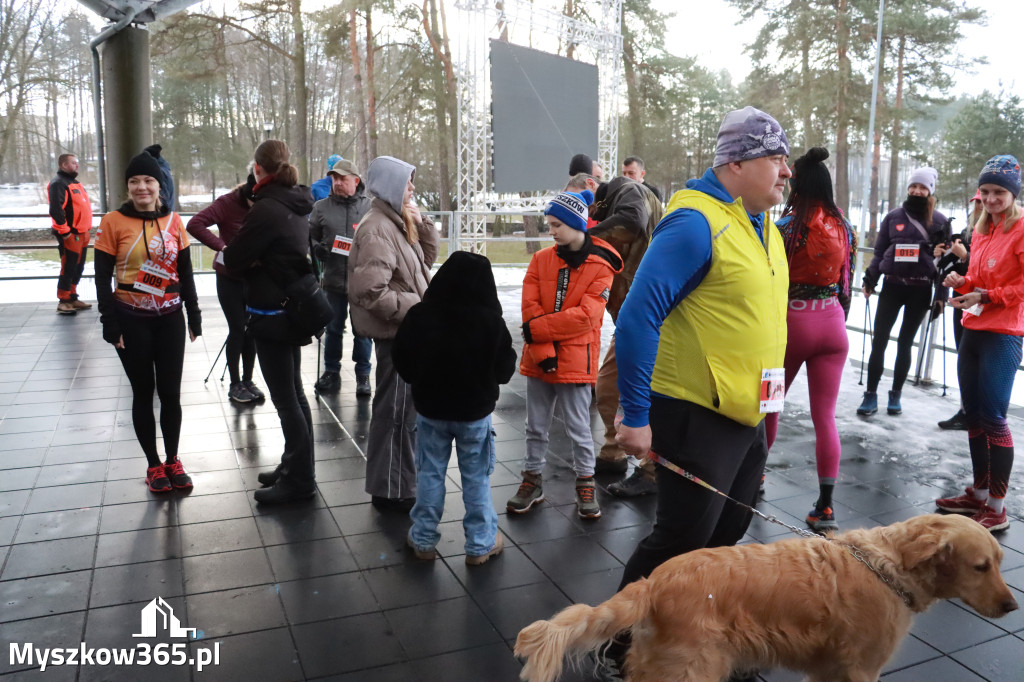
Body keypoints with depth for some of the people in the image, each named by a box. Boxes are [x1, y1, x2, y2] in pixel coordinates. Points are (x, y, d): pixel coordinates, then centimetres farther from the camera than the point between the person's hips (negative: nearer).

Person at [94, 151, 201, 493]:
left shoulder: (173, 221, 2)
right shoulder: (113, 221, -6)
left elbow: (185, 272, 8)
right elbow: (103, 277, -5)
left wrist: (194, 315, 6)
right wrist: (110, 323, -9)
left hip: (170, 319, 2)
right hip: (131, 321, -2)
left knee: (171, 392, 6)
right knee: (143, 392, 8)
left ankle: (173, 461, 22)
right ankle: (153, 465, 20)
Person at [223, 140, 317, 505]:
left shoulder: (266, 209, -19)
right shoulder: (296, 205, 7)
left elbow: (234, 259, -14)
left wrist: (226, 254, 6)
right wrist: (253, 259, 1)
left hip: (271, 314, -9)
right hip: (293, 308, 9)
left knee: (285, 398, 0)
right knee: (293, 393, 18)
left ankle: (299, 479, 10)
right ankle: (295, 466, 31)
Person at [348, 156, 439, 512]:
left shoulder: (397, 223, 12)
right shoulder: (376, 230, -19)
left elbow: (428, 257, 18)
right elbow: (371, 292, -27)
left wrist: (422, 223, 4)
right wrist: (415, 308, -20)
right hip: (396, 333, -10)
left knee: (403, 408, 20)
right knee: (399, 411, -1)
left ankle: (396, 481, 35)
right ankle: (394, 490, 12)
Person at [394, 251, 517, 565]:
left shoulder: (420, 315, -14)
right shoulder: (492, 321, -17)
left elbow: (402, 362, -4)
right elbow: (505, 369, -7)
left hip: (430, 408, 1)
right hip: (475, 411, -1)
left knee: (429, 474, 14)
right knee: (477, 478, 10)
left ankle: (423, 539, 24)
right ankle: (480, 544, 19)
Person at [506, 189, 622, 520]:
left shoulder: (600, 267, -7)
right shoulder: (541, 259, 2)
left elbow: (585, 316, -16)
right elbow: (530, 307, -5)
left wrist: (538, 328, -17)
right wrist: (543, 351, -15)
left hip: (576, 361, -3)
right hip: (539, 360, 4)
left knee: (578, 428, 6)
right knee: (536, 426, 13)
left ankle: (585, 484, 22)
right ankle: (533, 480, 28)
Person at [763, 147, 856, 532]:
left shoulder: (786, 227, -10)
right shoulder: (843, 228, 4)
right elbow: (847, 281, 8)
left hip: (791, 321, -3)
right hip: (832, 324, 4)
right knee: (825, 417, 3)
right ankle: (825, 508, 3)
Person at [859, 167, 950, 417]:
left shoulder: (940, 221, 3)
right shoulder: (893, 217, 5)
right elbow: (879, 252, 7)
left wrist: (941, 293, -2)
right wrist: (870, 280, -1)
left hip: (921, 290, 0)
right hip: (892, 285, 1)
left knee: (905, 343, 7)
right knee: (879, 340, -3)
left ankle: (896, 395, 17)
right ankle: (871, 395, 3)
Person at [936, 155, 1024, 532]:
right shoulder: (982, 230, 14)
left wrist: (986, 296, -18)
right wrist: (963, 282, 4)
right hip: (974, 329, 8)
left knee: (992, 418, -6)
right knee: (973, 415, 13)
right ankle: (979, 494, 25)